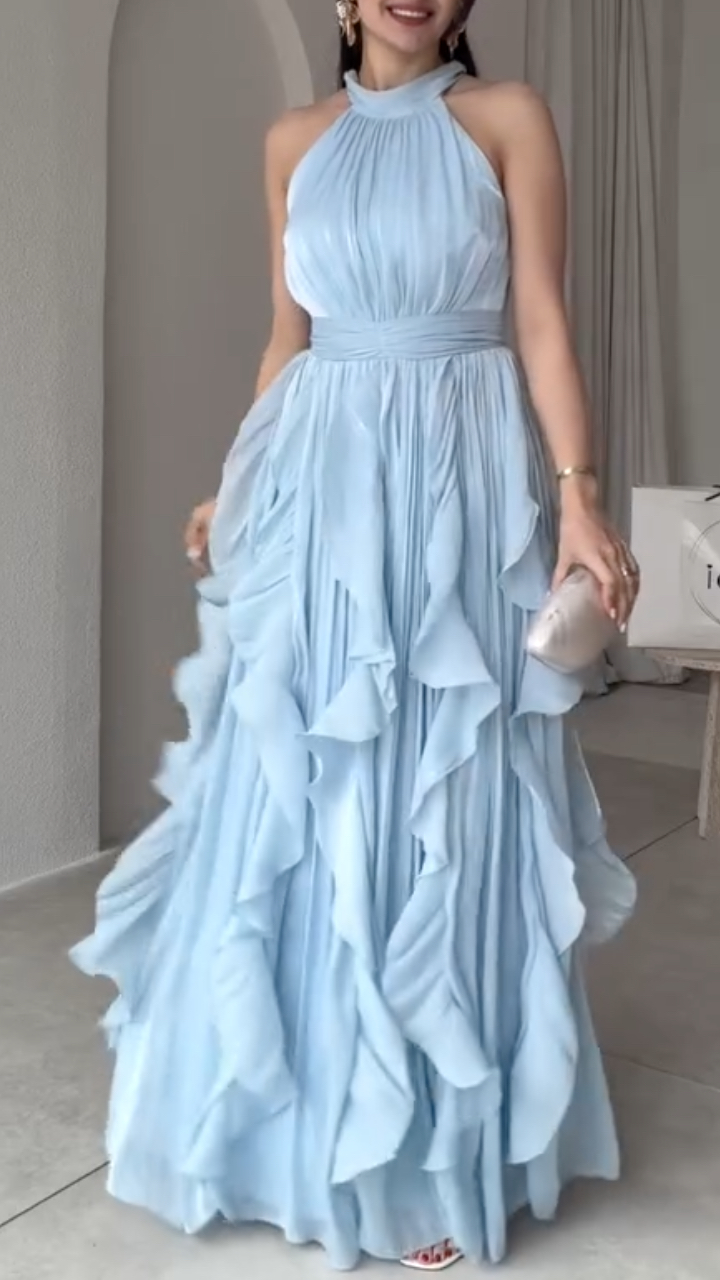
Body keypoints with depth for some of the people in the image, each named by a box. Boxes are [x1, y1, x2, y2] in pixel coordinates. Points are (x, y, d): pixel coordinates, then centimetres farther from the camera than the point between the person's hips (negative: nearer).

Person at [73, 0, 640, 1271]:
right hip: (319, 481, 3)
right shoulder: (294, 141, 13)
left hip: (461, 482, -3)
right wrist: (234, 488, 14)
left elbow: (543, 319, -3)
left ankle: (442, 1144, 16)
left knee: (445, 802, 1)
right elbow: (288, 338, 15)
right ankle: (314, 1111, 25)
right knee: (296, 802, 6)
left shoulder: (508, 118, 3)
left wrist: (576, 493, -13)